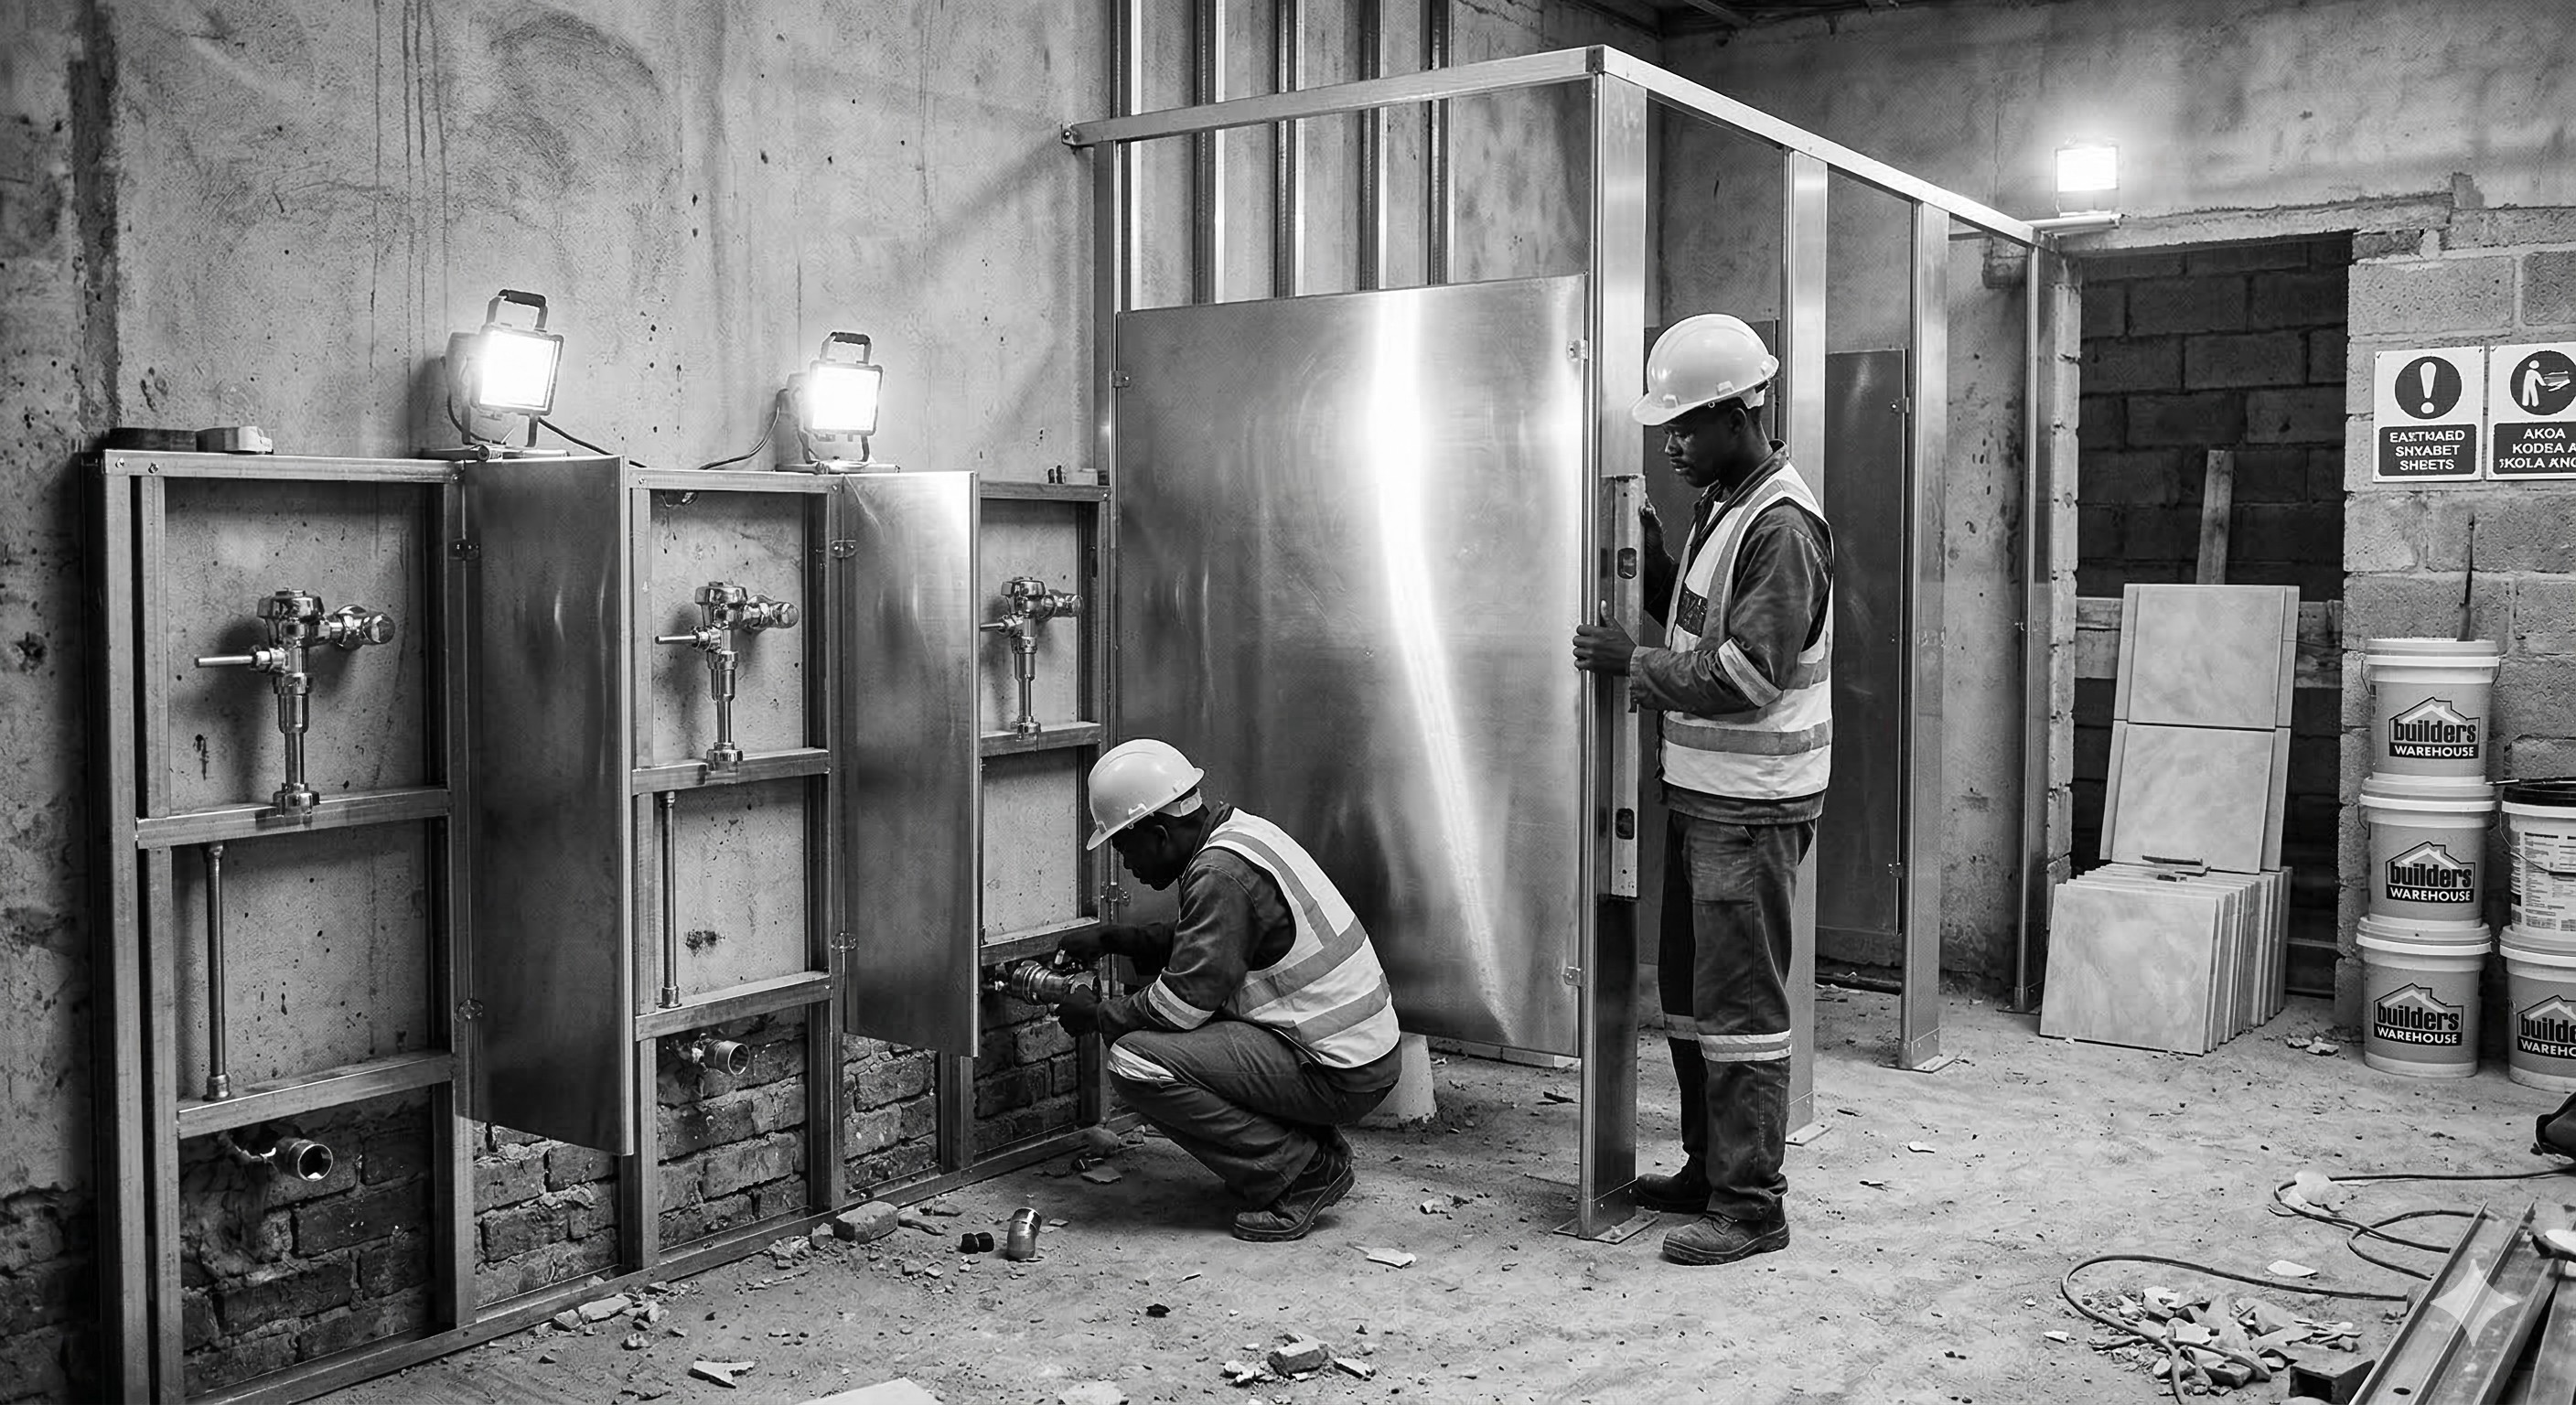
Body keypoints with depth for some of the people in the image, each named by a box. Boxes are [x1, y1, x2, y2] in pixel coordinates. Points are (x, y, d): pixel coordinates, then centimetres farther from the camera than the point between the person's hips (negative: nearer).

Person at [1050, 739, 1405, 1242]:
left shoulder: (1222, 874, -20)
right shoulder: (1237, 829, 9)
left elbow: (1183, 1002, -20)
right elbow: (1203, 942, 25)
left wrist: (1099, 1016, -3)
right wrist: (1111, 939, 19)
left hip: (1340, 1076, -10)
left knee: (1135, 1062, -18)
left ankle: (1301, 1170, -6)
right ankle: (1309, 1145, 15)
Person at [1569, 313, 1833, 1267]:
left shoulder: (1782, 526, -17)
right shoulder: (1720, 506, 13)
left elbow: (1745, 675, -22)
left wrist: (1633, 665, -14)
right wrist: (1654, 561, 6)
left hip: (1751, 804, -10)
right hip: (1702, 792, 10)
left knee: (1739, 1006, -3)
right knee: (1689, 992, 16)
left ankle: (1750, 1205, 6)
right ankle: (1709, 1170, 29)